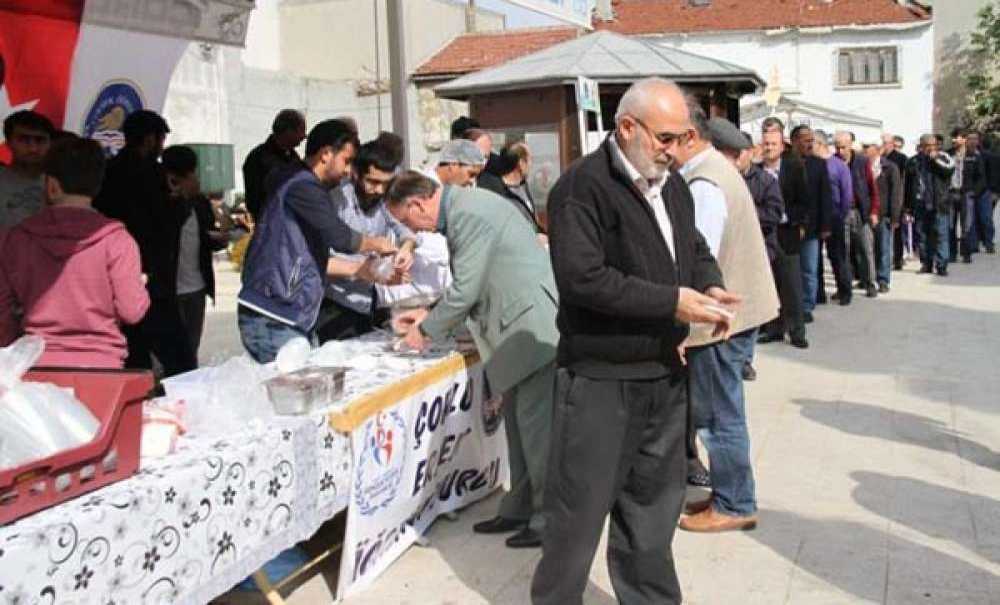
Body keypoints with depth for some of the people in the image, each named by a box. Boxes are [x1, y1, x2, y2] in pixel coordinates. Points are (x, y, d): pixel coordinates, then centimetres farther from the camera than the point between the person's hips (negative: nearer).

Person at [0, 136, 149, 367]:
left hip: (39, 365, 3)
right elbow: (132, 311, -10)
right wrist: (140, 285, 11)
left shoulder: (19, 236, 2)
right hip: (100, 365, -2)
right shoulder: (115, 239, -9)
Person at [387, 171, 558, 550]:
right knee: (518, 419, 14)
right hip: (520, 326, 10)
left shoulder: (468, 213, -17)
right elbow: (469, 286, 22)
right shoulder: (461, 208, 14)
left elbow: (466, 289, -17)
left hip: (534, 326, -10)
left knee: (536, 424, -4)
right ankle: (521, 508, 24)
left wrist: (427, 330, -3)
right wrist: (431, 315, 16)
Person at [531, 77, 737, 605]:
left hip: (665, 373, 8)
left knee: (655, 503, 19)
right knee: (579, 511, 3)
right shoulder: (582, 186, -15)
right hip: (599, 379, -8)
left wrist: (710, 286, -1)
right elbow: (581, 277, -24)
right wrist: (671, 302, -22)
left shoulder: (673, 184, 11)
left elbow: (694, 249, 22)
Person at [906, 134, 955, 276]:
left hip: (939, 205, -2)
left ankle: (941, 265, -1)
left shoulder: (942, 157, 5)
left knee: (941, 235, -4)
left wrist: (935, 159, -13)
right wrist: (908, 205, 9)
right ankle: (926, 263, 18)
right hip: (920, 205, 2)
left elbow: (950, 168, -15)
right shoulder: (913, 161, 9)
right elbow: (908, 184, 11)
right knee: (923, 236, 8)